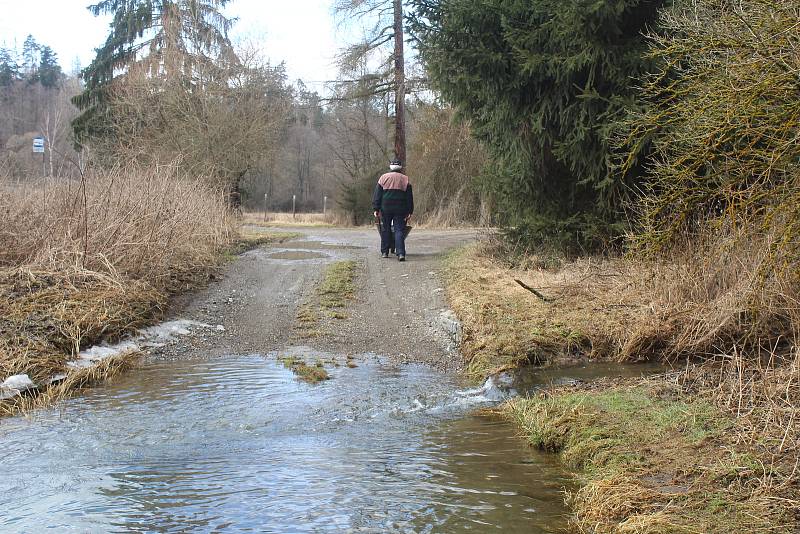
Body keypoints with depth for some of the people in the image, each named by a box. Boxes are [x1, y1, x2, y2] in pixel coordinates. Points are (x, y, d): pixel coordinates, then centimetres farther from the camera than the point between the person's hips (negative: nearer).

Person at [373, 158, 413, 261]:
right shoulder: (405, 179, 5)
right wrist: (409, 212, 6)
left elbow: (377, 194, 2)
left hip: (386, 208, 0)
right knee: (399, 231, -2)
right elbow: (409, 198, 4)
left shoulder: (383, 178, 5)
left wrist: (376, 209, 3)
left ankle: (384, 252, 16)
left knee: (385, 230, 12)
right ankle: (401, 253, -14)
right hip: (400, 210, 0)